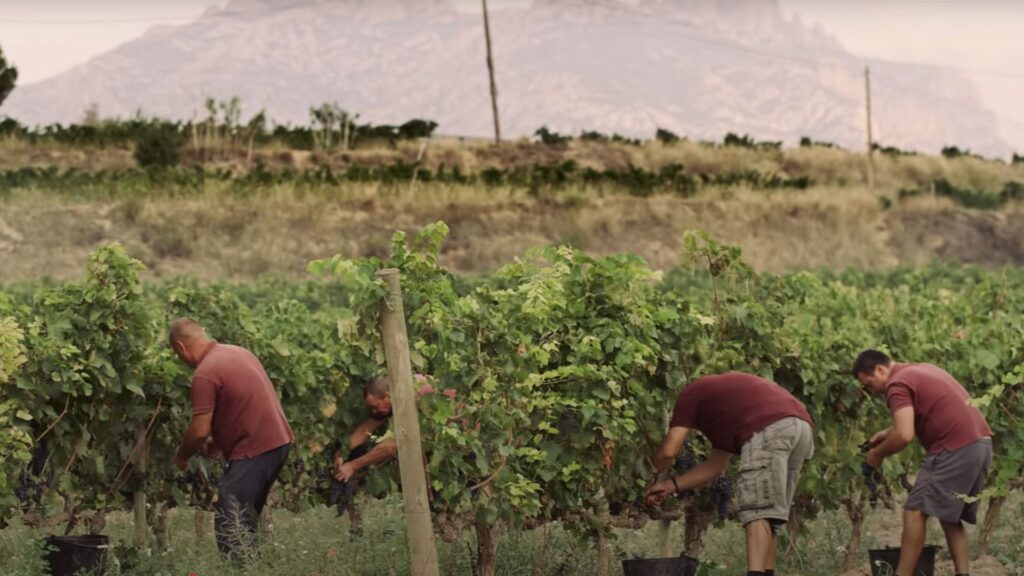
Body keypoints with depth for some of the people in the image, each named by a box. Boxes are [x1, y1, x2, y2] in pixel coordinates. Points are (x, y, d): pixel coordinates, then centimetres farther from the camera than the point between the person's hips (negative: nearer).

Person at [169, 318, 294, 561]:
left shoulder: (205, 373, -15)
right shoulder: (238, 352, 14)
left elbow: (200, 430, -15)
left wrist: (181, 456, 4)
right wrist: (219, 440, 24)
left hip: (254, 450, -9)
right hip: (278, 441, 9)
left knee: (230, 527, -4)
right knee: (245, 521, 19)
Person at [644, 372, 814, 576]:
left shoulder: (691, 395, 19)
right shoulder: (725, 402, 40)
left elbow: (669, 451, 10)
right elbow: (716, 465, 38)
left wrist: (654, 472, 31)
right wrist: (671, 485, 40)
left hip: (770, 428, -8)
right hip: (801, 425, 8)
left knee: (757, 511, -10)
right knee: (768, 512, 13)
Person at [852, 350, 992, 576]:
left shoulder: (898, 384, -6)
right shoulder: (923, 370, 24)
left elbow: (904, 436, -17)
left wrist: (878, 453, 0)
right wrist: (888, 433, 28)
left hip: (955, 449, -9)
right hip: (981, 443, 9)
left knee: (915, 512, -5)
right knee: (951, 515, 16)